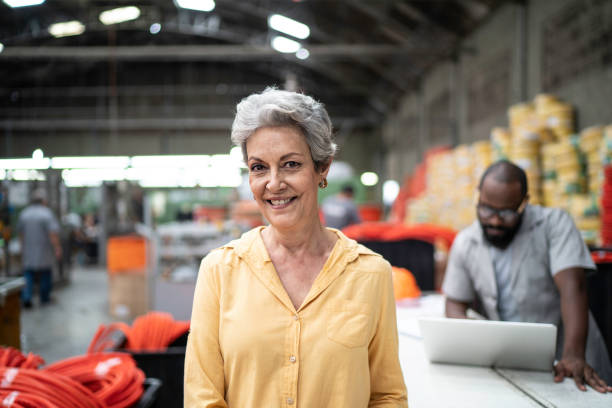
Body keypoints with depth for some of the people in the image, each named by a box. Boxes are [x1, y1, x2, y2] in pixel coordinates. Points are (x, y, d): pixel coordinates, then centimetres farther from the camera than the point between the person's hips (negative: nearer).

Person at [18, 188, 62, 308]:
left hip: (28, 253, 3)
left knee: (28, 275, 5)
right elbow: (53, 233, -18)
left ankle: (26, 298, -11)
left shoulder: (23, 214, 3)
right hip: (44, 253, -3)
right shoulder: (47, 214, -12)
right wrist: (58, 249, -14)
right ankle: (45, 298, 22)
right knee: (45, 275, 12)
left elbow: (20, 233, 12)